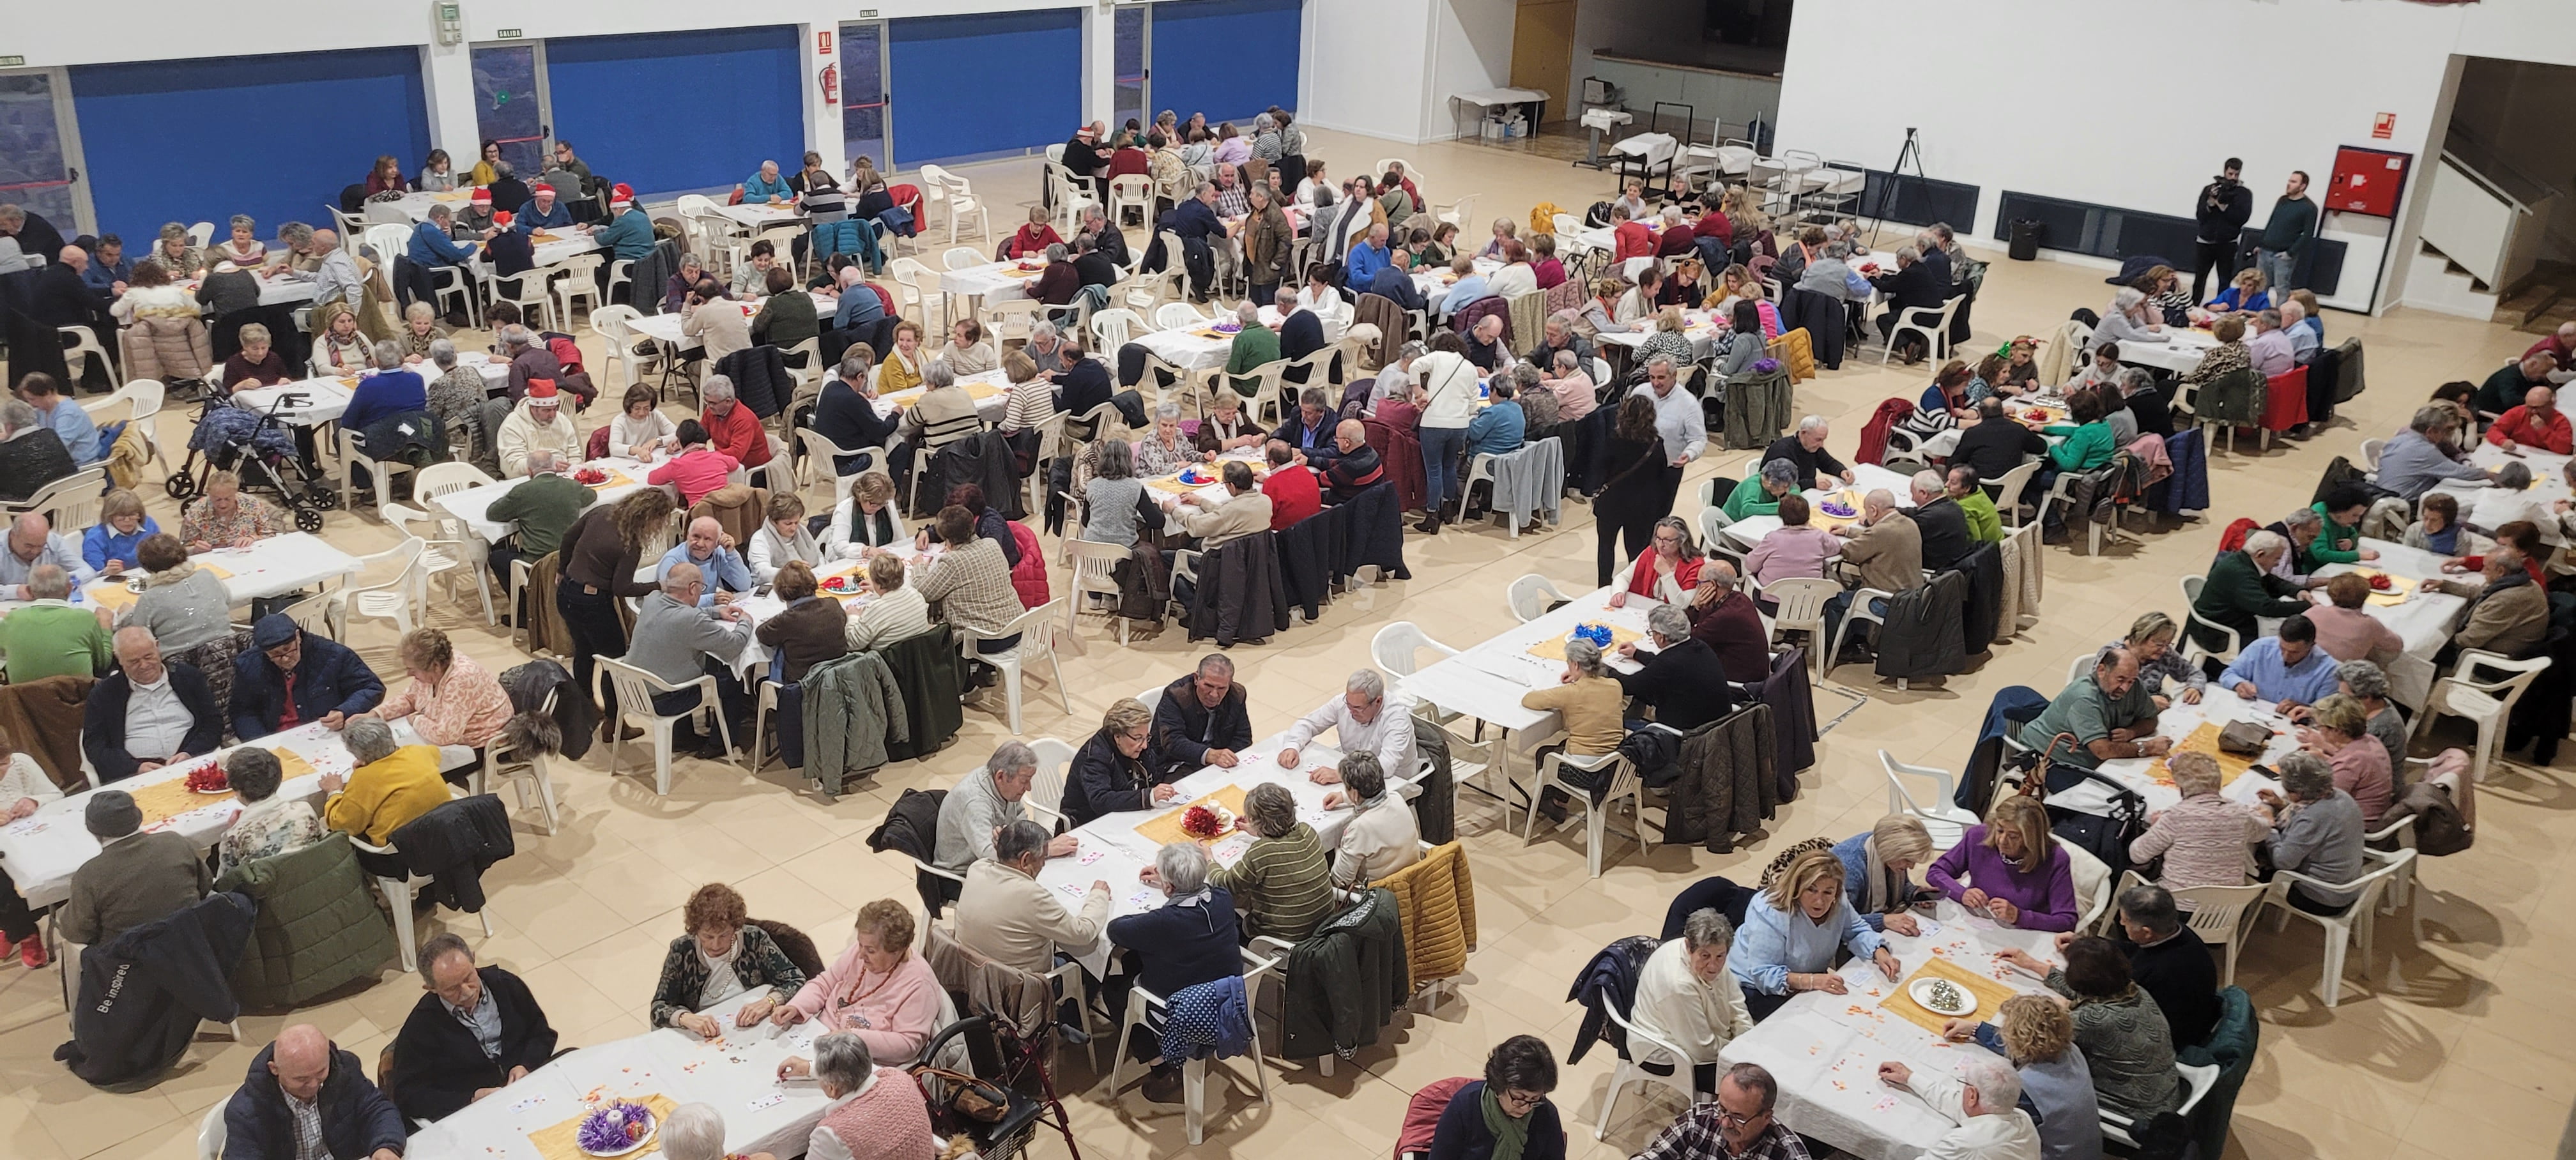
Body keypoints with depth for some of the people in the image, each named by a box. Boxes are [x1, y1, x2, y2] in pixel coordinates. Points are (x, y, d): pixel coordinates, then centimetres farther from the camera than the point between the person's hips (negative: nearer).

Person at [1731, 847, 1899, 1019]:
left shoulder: (1838, 903, -12)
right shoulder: (1770, 914, -32)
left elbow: (1856, 931, 5)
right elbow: (1763, 975, -33)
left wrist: (1879, 953, -15)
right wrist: (1811, 981, -43)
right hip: (1759, 991, -7)